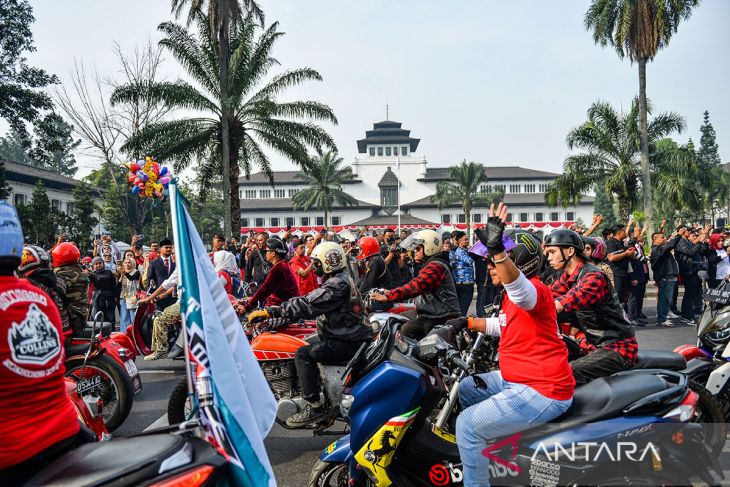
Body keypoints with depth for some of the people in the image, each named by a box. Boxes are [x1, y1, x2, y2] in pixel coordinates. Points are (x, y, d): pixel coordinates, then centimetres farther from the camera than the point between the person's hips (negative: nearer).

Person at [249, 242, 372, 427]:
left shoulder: (338, 284, -19)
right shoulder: (337, 280, 14)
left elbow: (307, 305, -27)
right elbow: (308, 303, 12)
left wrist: (269, 312, -24)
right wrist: (272, 321, 6)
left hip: (349, 342, -11)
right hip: (346, 334, 11)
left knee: (303, 354, -19)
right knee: (306, 343, 20)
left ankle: (314, 406, -16)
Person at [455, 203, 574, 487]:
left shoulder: (534, 290, -20)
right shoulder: (511, 297, 12)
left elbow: (519, 288, -45)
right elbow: (502, 325, 29)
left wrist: (497, 250, -60)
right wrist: (466, 322, 19)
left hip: (542, 392, -11)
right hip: (516, 379, 11)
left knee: (467, 425, -14)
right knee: (465, 389, 23)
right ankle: (476, 451, 38)